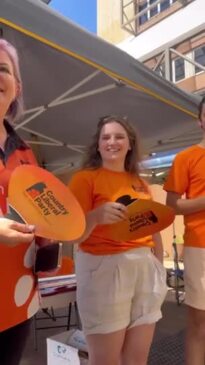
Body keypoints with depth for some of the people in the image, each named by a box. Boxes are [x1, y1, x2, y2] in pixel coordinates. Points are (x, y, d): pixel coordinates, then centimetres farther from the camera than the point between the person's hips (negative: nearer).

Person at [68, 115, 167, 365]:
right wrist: (96, 216, -27)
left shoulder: (140, 183, 16)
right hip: (104, 267, -5)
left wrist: (159, 267, 16)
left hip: (146, 267, 6)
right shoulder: (84, 178, -2)